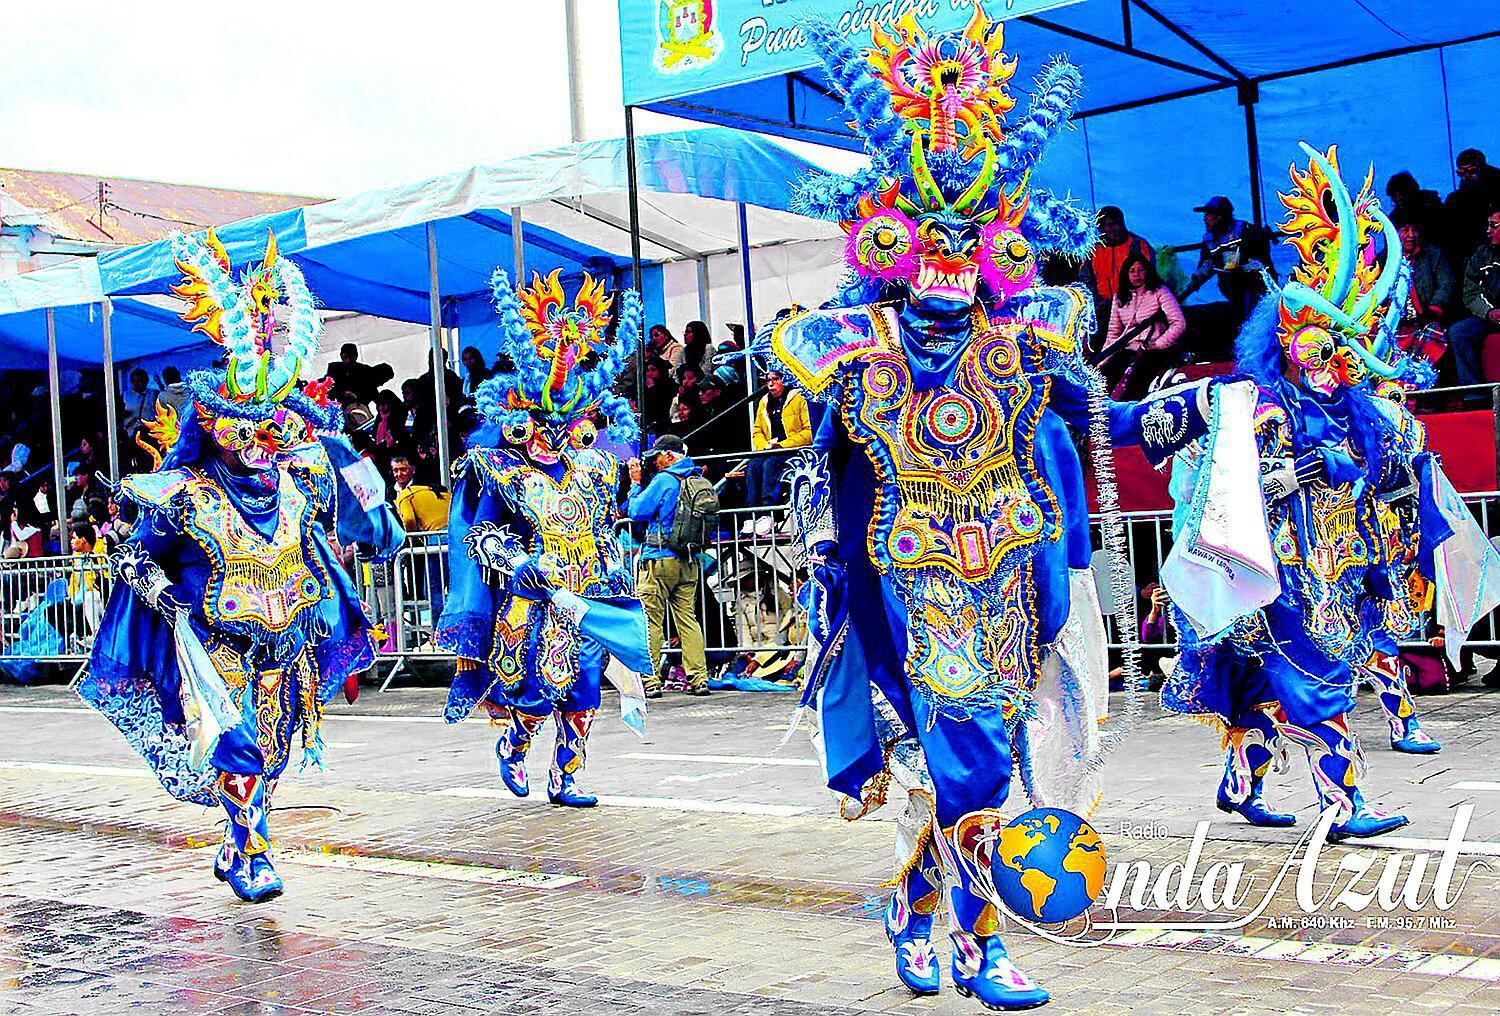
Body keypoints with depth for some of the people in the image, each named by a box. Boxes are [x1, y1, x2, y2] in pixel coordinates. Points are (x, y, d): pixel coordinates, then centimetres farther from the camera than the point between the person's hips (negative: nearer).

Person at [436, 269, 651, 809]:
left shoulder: (593, 470, 12)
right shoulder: (501, 472, -2)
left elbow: (607, 532, 23)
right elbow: (479, 535, -4)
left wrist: (612, 567, 11)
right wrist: (519, 563, -16)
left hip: (584, 603, 4)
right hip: (529, 602, -4)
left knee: (581, 693, 3)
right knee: (534, 692, -3)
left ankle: (566, 778, 14)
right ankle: (512, 745, 28)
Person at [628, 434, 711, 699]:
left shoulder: (664, 480, -11)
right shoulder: (698, 479, 11)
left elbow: (636, 512, -8)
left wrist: (635, 483, 5)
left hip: (661, 559, -7)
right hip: (690, 562, 7)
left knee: (650, 621, -1)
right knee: (688, 619, 10)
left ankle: (650, 682, -1)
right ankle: (699, 678, 4)